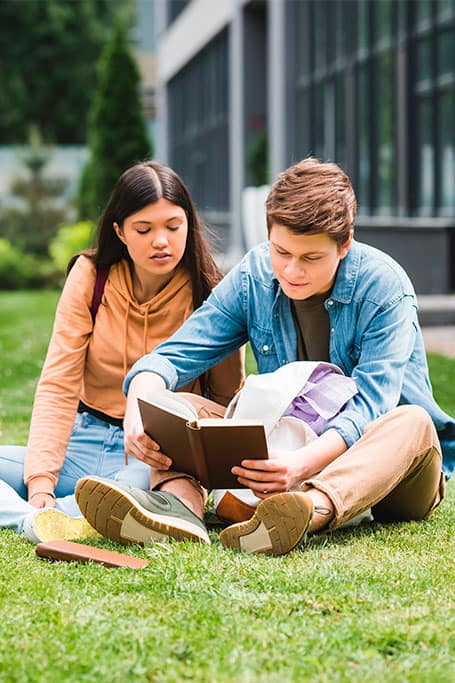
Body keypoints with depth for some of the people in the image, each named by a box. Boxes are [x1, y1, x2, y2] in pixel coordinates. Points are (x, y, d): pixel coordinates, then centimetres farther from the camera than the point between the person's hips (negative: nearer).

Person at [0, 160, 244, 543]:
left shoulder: (210, 295, -4)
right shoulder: (91, 275, 0)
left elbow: (229, 402, 3)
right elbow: (57, 386, -5)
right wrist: (41, 479, -19)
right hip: (84, 442, 3)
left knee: (139, 484, -40)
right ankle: (35, 520, -42)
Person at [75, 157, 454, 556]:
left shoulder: (384, 286, -16)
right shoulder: (252, 278, -3)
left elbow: (371, 403, -27)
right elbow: (174, 357, -8)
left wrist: (304, 463, -47)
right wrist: (137, 413, -32)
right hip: (289, 450, 4)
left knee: (412, 422, -37)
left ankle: (314, 509, -65)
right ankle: (180, 504, -44)